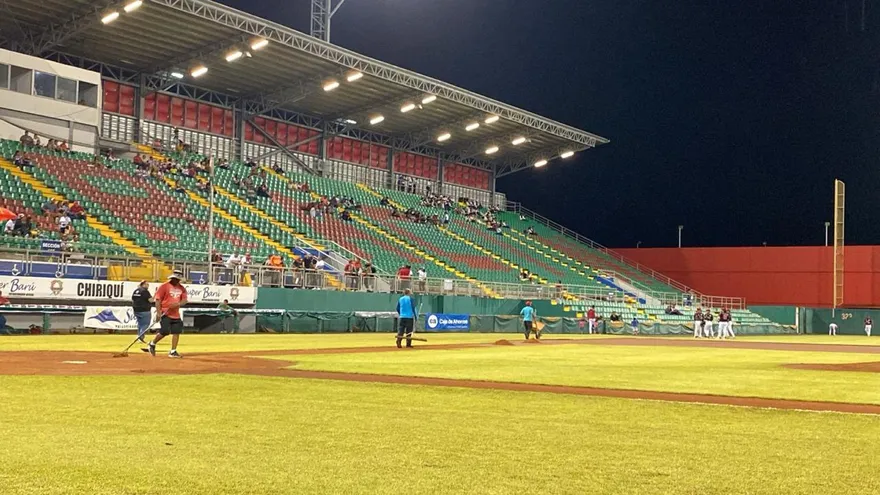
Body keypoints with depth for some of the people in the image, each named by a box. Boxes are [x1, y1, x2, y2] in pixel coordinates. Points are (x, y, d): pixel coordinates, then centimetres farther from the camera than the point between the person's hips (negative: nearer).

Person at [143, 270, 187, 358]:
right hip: (165, 314, -6)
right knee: (165, 332, -14)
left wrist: (178, 304, -20)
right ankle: (152, 344, 10)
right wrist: (158, 312, -16)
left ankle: (173, 351, 10)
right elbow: (158, 299, -8)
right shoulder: (164, 286, -6)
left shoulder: (182, 288, 9)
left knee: (177, 332, 1)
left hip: (176, 314, 6)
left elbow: (184, 300, 3)